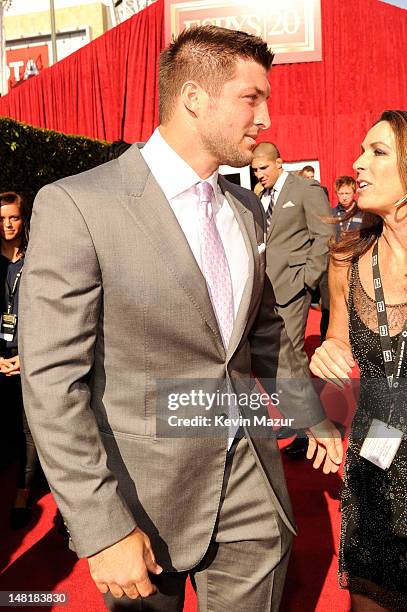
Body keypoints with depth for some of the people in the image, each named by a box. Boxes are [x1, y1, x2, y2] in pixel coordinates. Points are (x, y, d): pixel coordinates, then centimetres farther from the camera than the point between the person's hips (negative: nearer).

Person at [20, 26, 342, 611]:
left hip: (249, 480, 5)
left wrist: (313, 418, 24)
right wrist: (102, 530, -18)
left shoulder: (247, 208, 5)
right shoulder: (75, 205, -17)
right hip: (145, 493, -5)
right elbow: (52, 382, -18)